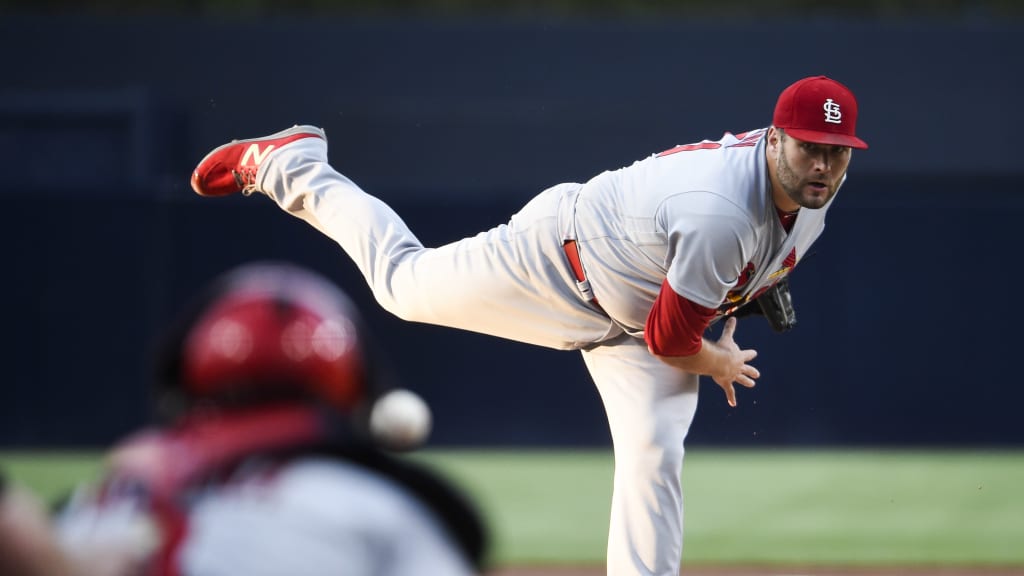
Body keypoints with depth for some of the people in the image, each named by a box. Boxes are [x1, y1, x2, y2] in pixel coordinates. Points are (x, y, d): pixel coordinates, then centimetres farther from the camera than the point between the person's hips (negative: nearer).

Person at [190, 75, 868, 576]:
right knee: (402, 282, 13)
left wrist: (725, 322, 5)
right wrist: (718, 364, -10)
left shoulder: (818, 184, -15)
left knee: (655, 457, -8)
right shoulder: (719, 214, -42)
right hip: (563, 256, -7)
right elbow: (668, 340, -30)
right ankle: (289, 163, 34)